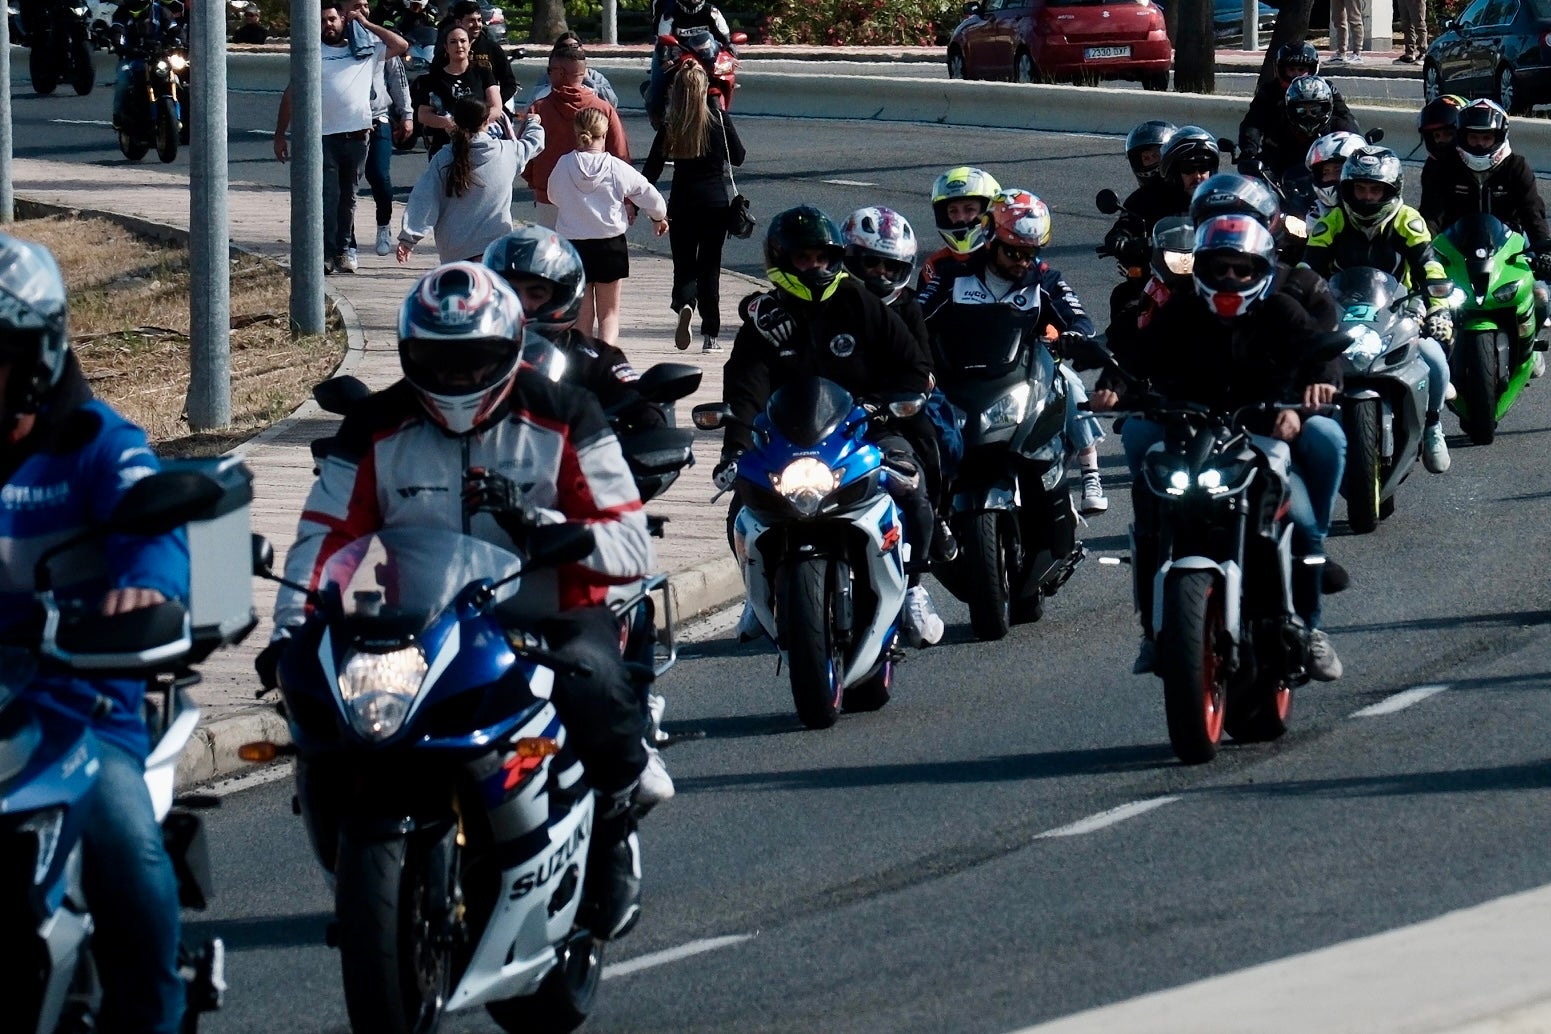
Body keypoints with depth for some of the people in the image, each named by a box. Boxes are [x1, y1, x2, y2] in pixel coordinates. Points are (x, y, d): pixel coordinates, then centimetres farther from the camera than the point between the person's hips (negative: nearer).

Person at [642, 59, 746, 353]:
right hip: (716, 204, 0)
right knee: (709, 266, 10)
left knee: (684, 266, 10)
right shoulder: (720, 120, -8)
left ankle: (684, 304, -22)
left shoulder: (670, 126, -6)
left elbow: (651, 169, -5)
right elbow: (738, 157, 5)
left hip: (681, 205, 0)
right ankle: (711, 335, 9)